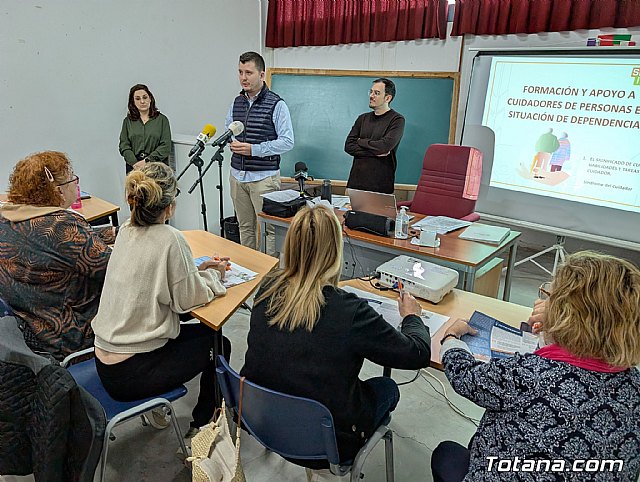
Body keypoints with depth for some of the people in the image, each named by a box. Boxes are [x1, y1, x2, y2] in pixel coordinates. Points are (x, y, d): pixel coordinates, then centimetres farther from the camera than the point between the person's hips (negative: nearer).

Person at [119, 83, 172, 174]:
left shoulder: (161, 119, 9)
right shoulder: (128, 121, 15)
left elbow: (166, 146, 0)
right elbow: (124, 146, 8)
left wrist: (147, 160, -10)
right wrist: (135, 164, -9)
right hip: (133, 167, 2)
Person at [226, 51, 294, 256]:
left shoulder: (277, 105, -8)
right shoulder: (236, 102, 11)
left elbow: (287, 142, -12)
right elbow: (226, 130, 24)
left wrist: (253, 149, -17)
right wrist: (231, 142, 1)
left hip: (264, 176, -6)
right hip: (237, 175, 6)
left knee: (266, 229, -3)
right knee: (245, 227, 14)